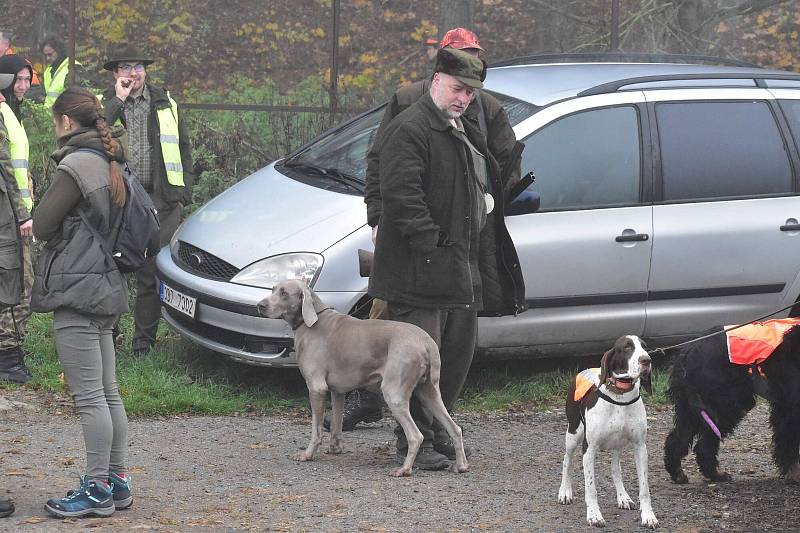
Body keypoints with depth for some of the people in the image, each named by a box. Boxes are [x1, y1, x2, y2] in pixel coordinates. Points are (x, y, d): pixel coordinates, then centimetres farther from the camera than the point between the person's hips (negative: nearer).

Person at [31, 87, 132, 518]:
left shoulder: (75, 166, -15)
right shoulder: (109, 165, 13)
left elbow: (42, 226, -14)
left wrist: (42, 212, 7)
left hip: (76, 290, -10)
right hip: (104, 288, 10)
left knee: (89, 397, -5)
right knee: (108, 392, 14)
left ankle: (97, 490, -2)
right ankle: (116, 482, 20)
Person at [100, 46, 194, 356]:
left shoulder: (166, 105, 14)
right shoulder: (104, 104, 6)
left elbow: (183, 150, 17)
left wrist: (183, 193, 8)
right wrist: (119, 100, -14)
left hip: (160, 202, 1)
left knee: (151, 275, 3)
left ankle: (144, 341, 12)